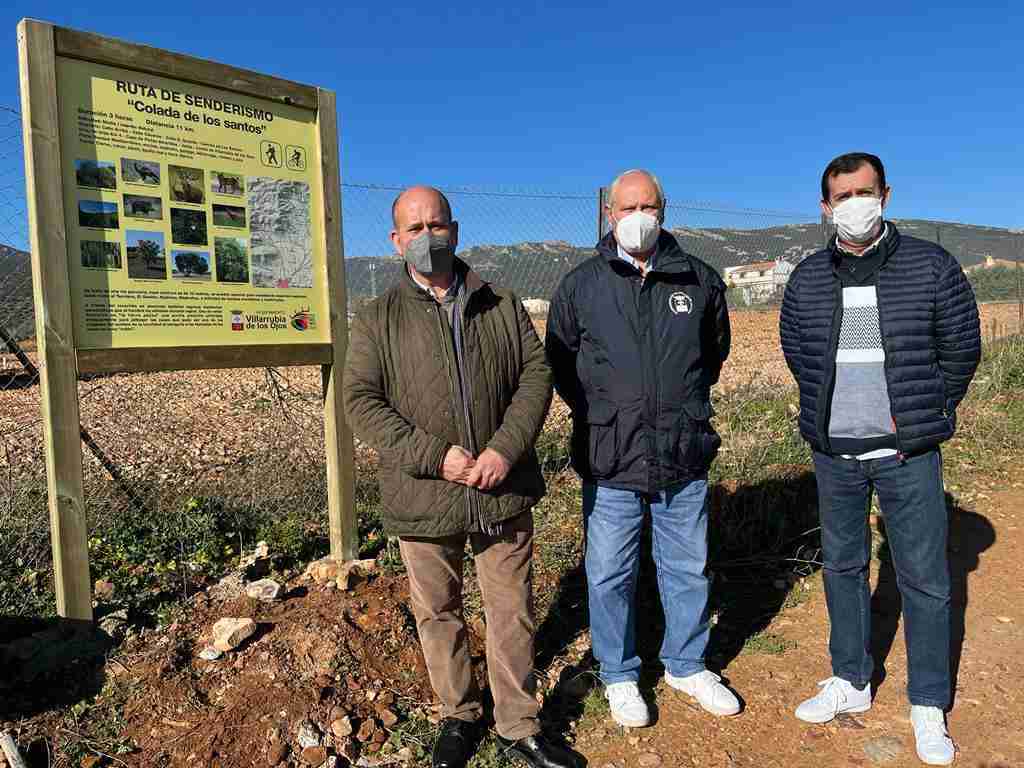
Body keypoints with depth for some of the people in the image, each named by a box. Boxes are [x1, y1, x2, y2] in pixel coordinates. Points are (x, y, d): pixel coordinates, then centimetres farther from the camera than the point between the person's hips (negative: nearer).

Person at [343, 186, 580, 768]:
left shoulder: (503, 306, 5)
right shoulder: (378, 320, 1)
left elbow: (536, 373, 1)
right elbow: (361, 401, -6)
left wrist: (506, 448, -14)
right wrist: (435, 456, -17)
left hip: (504, 492, 1)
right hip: (424, 497, 0)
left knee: (513, 611, 11)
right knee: (438, 613, 16)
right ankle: (459, 715, 39)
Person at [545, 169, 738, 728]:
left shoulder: (701, 281, 2)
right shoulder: (580, 285, -2)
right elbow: (559, 362, 9)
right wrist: (599, 415, 6)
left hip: (685, 457, 2)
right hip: (610, 459, -1)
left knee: (687, 569, 16)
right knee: (610, 575, 9)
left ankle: (686, 665, 39)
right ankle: (619, 676, 31)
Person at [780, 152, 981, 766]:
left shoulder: (932, 266, -4)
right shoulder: (808, 279, 4)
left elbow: (961, 350, 1)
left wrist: (920, 418, -2)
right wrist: (830, 410, 8)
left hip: (907, 454, -3)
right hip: (834, 452, 3)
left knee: (924, 578, 5)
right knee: (842, 566, 14)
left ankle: (929, 707, 22)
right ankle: (851, 682, 31)